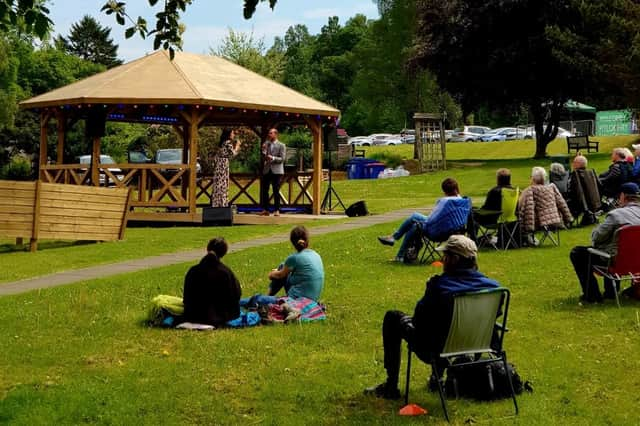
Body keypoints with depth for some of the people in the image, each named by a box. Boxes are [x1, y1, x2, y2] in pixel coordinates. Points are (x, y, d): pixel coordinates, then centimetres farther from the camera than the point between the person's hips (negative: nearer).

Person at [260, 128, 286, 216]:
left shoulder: (281, 146, 0)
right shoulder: (267, 144, 12)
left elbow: (282, 159, -8)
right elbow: (264, 159, 10)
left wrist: (273, 158, -21)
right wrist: (264, 151, -6)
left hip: (276, 171, -4)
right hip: (267, 170, 4)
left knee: (276, 191, -2)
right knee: (264, 190, 2)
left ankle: (277, 210, 2)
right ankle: (265, 210, 8)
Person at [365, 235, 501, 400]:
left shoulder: (439, 285, -24)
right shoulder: (492, 286, -10)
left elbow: (419, 319, -15)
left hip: (436, 351, -5)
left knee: (392, 317, 15)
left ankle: (391, 386, 19)